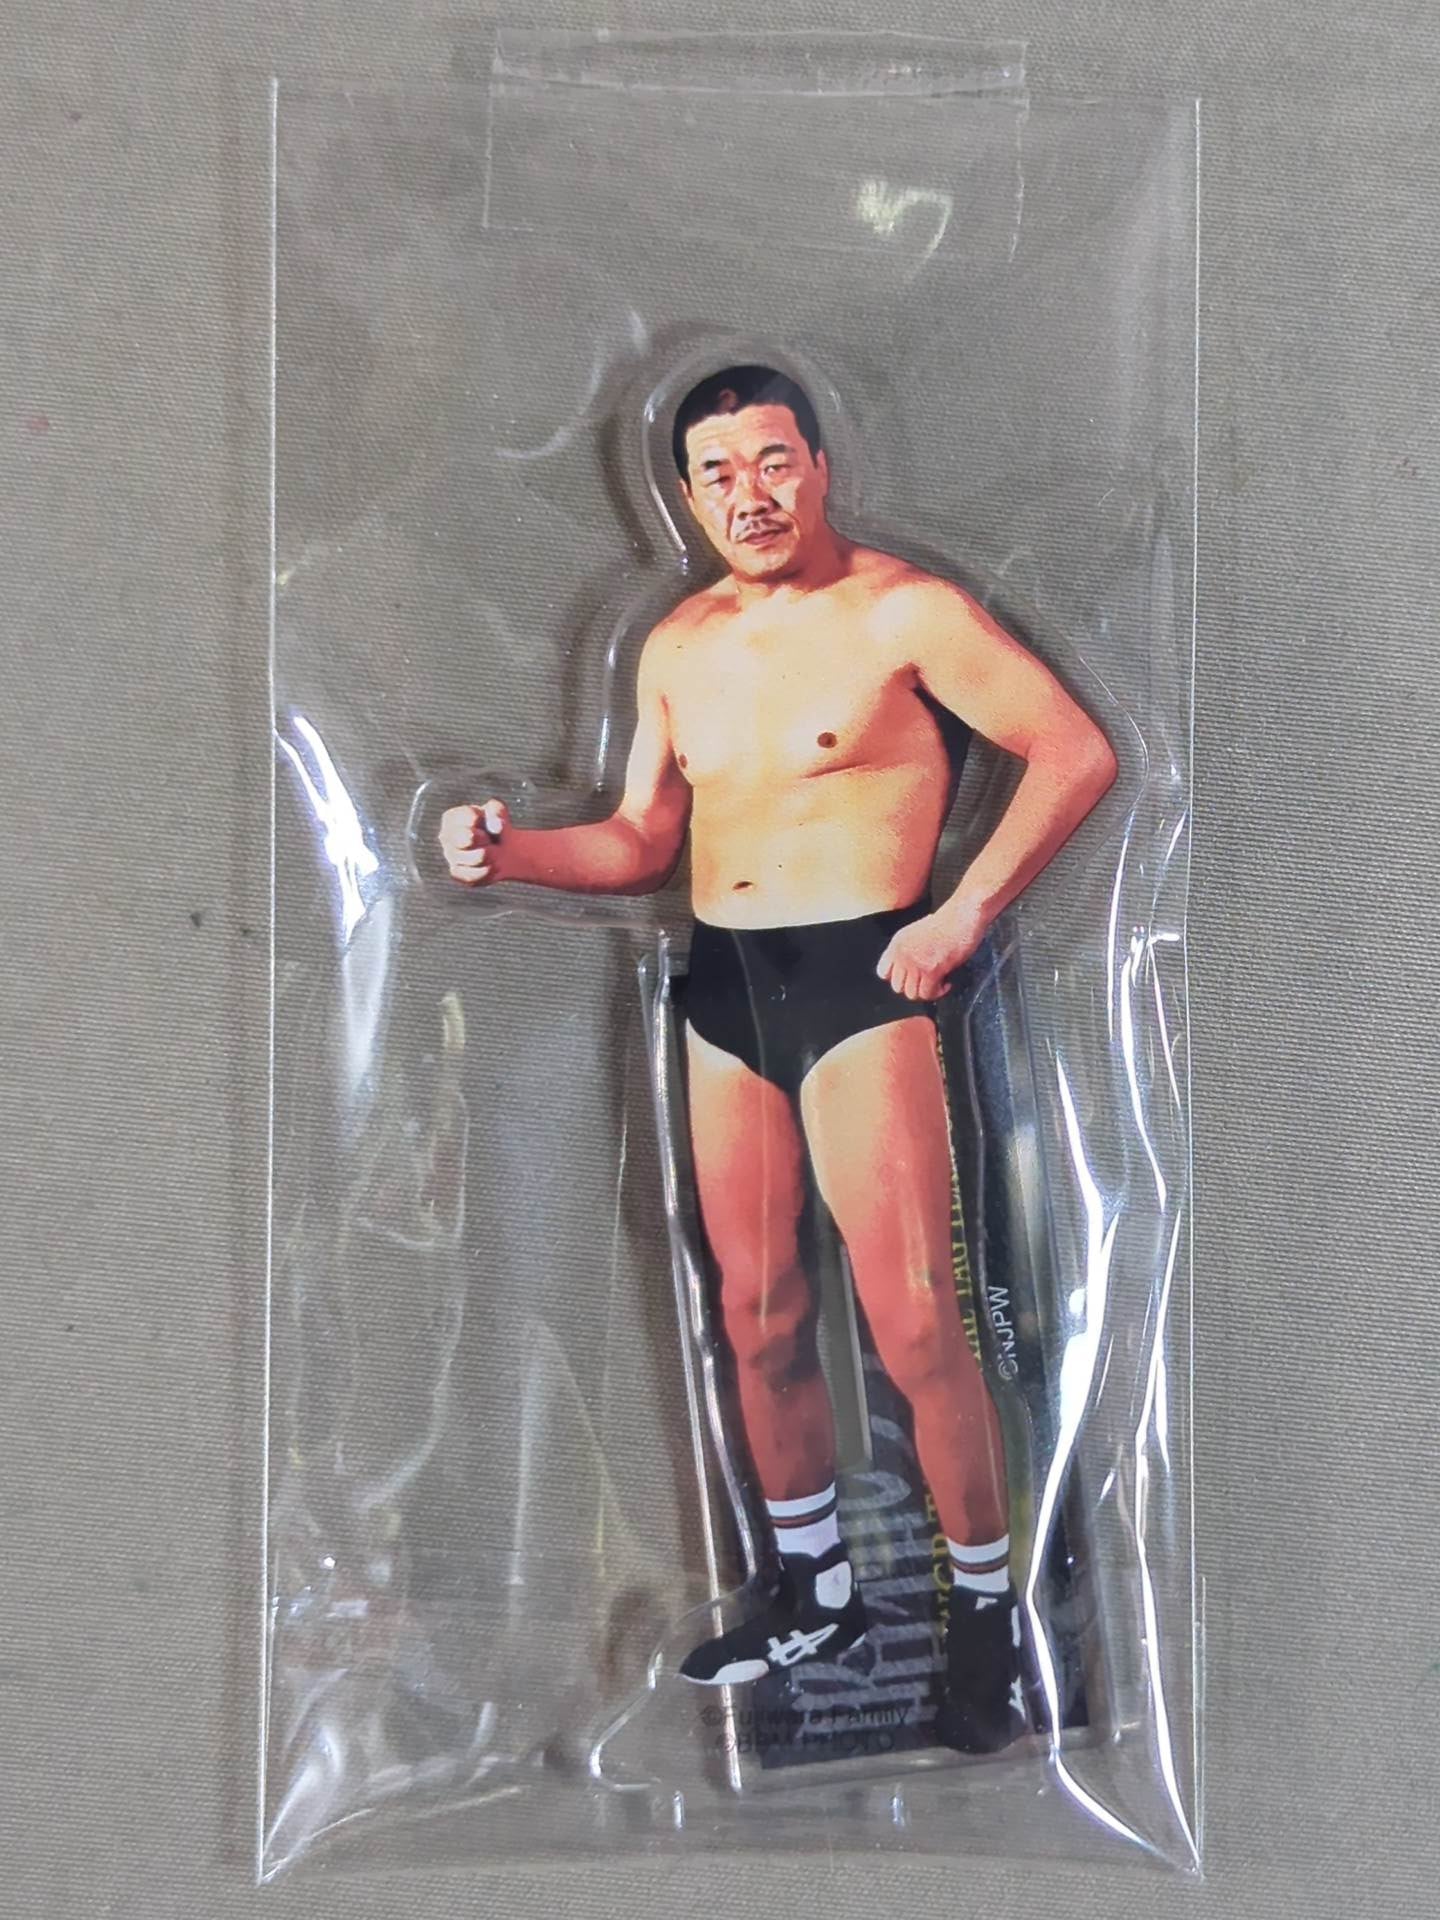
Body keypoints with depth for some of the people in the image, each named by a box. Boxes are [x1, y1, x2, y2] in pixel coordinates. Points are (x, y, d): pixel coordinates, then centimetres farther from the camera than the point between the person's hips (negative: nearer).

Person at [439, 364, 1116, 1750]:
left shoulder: (904, 611, -5)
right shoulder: (677, 646, 13)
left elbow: (1078, 752, -6)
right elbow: (643, 843, 14)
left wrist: (961, 917, -12)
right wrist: (512, 850, -4)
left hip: (857, 979, -6)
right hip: (720, 988, 6)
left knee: (912, 1325, -6)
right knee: (757, 1314, 12)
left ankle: (986, 1612, 18)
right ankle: (814, 1593, 33)